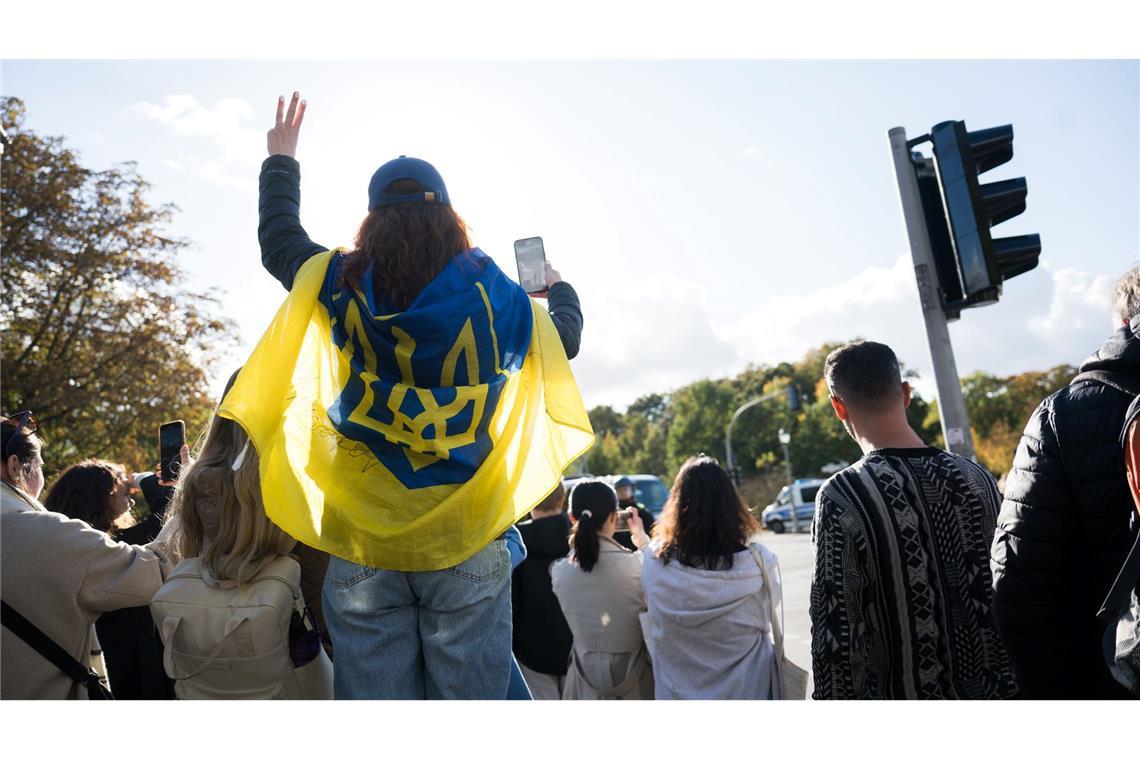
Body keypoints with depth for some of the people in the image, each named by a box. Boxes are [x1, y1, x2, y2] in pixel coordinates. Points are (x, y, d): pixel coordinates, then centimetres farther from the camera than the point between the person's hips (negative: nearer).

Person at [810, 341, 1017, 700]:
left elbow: (835, 636, -19)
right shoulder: (976, 478, -3)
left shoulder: (841, 497, -19)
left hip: (898, 692, -4)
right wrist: (1004, 687, 15)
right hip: (984, 693, 5)